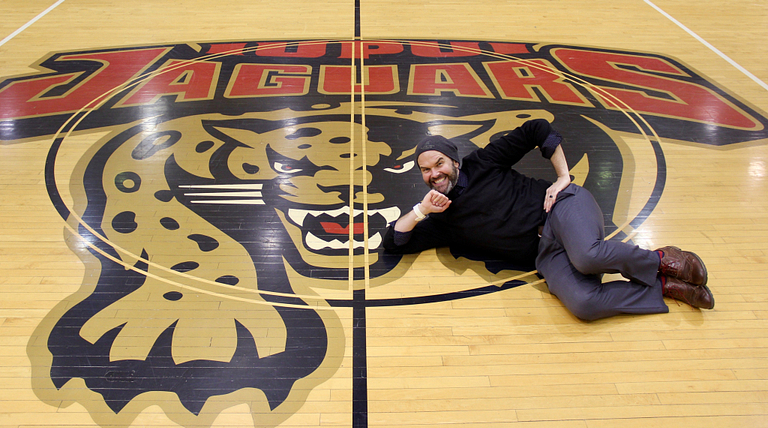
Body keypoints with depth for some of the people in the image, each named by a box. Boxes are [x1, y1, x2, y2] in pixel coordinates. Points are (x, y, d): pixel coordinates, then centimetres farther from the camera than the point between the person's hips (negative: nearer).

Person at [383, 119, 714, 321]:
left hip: (563, 207, -2)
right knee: (581, 303, -30)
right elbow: (392, 243, 10)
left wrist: (563, 177, 1)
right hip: (545, 253, 2)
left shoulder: (482, 163, 9)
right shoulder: (441, 221, 14)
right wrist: (421, 209, -1)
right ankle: (665, 287, -11)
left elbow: (537, 130, 11)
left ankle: (661, 261, -9)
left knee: (587, 256, -38)